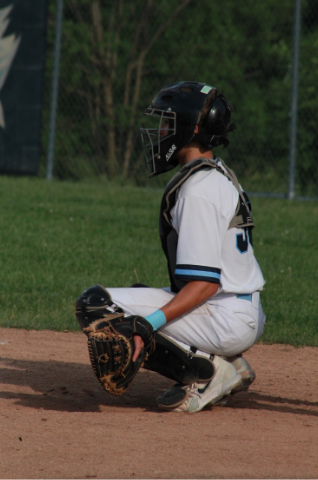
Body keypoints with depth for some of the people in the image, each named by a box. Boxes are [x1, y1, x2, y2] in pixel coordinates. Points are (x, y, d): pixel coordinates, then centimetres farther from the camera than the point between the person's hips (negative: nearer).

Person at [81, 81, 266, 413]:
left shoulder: (199, 189, -16)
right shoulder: (219, 175, 15)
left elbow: (205, 283, -23)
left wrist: (149, 322, -31)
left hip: (226, 320, -10)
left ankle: (207, 372, -12)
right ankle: (228, 366, 11)